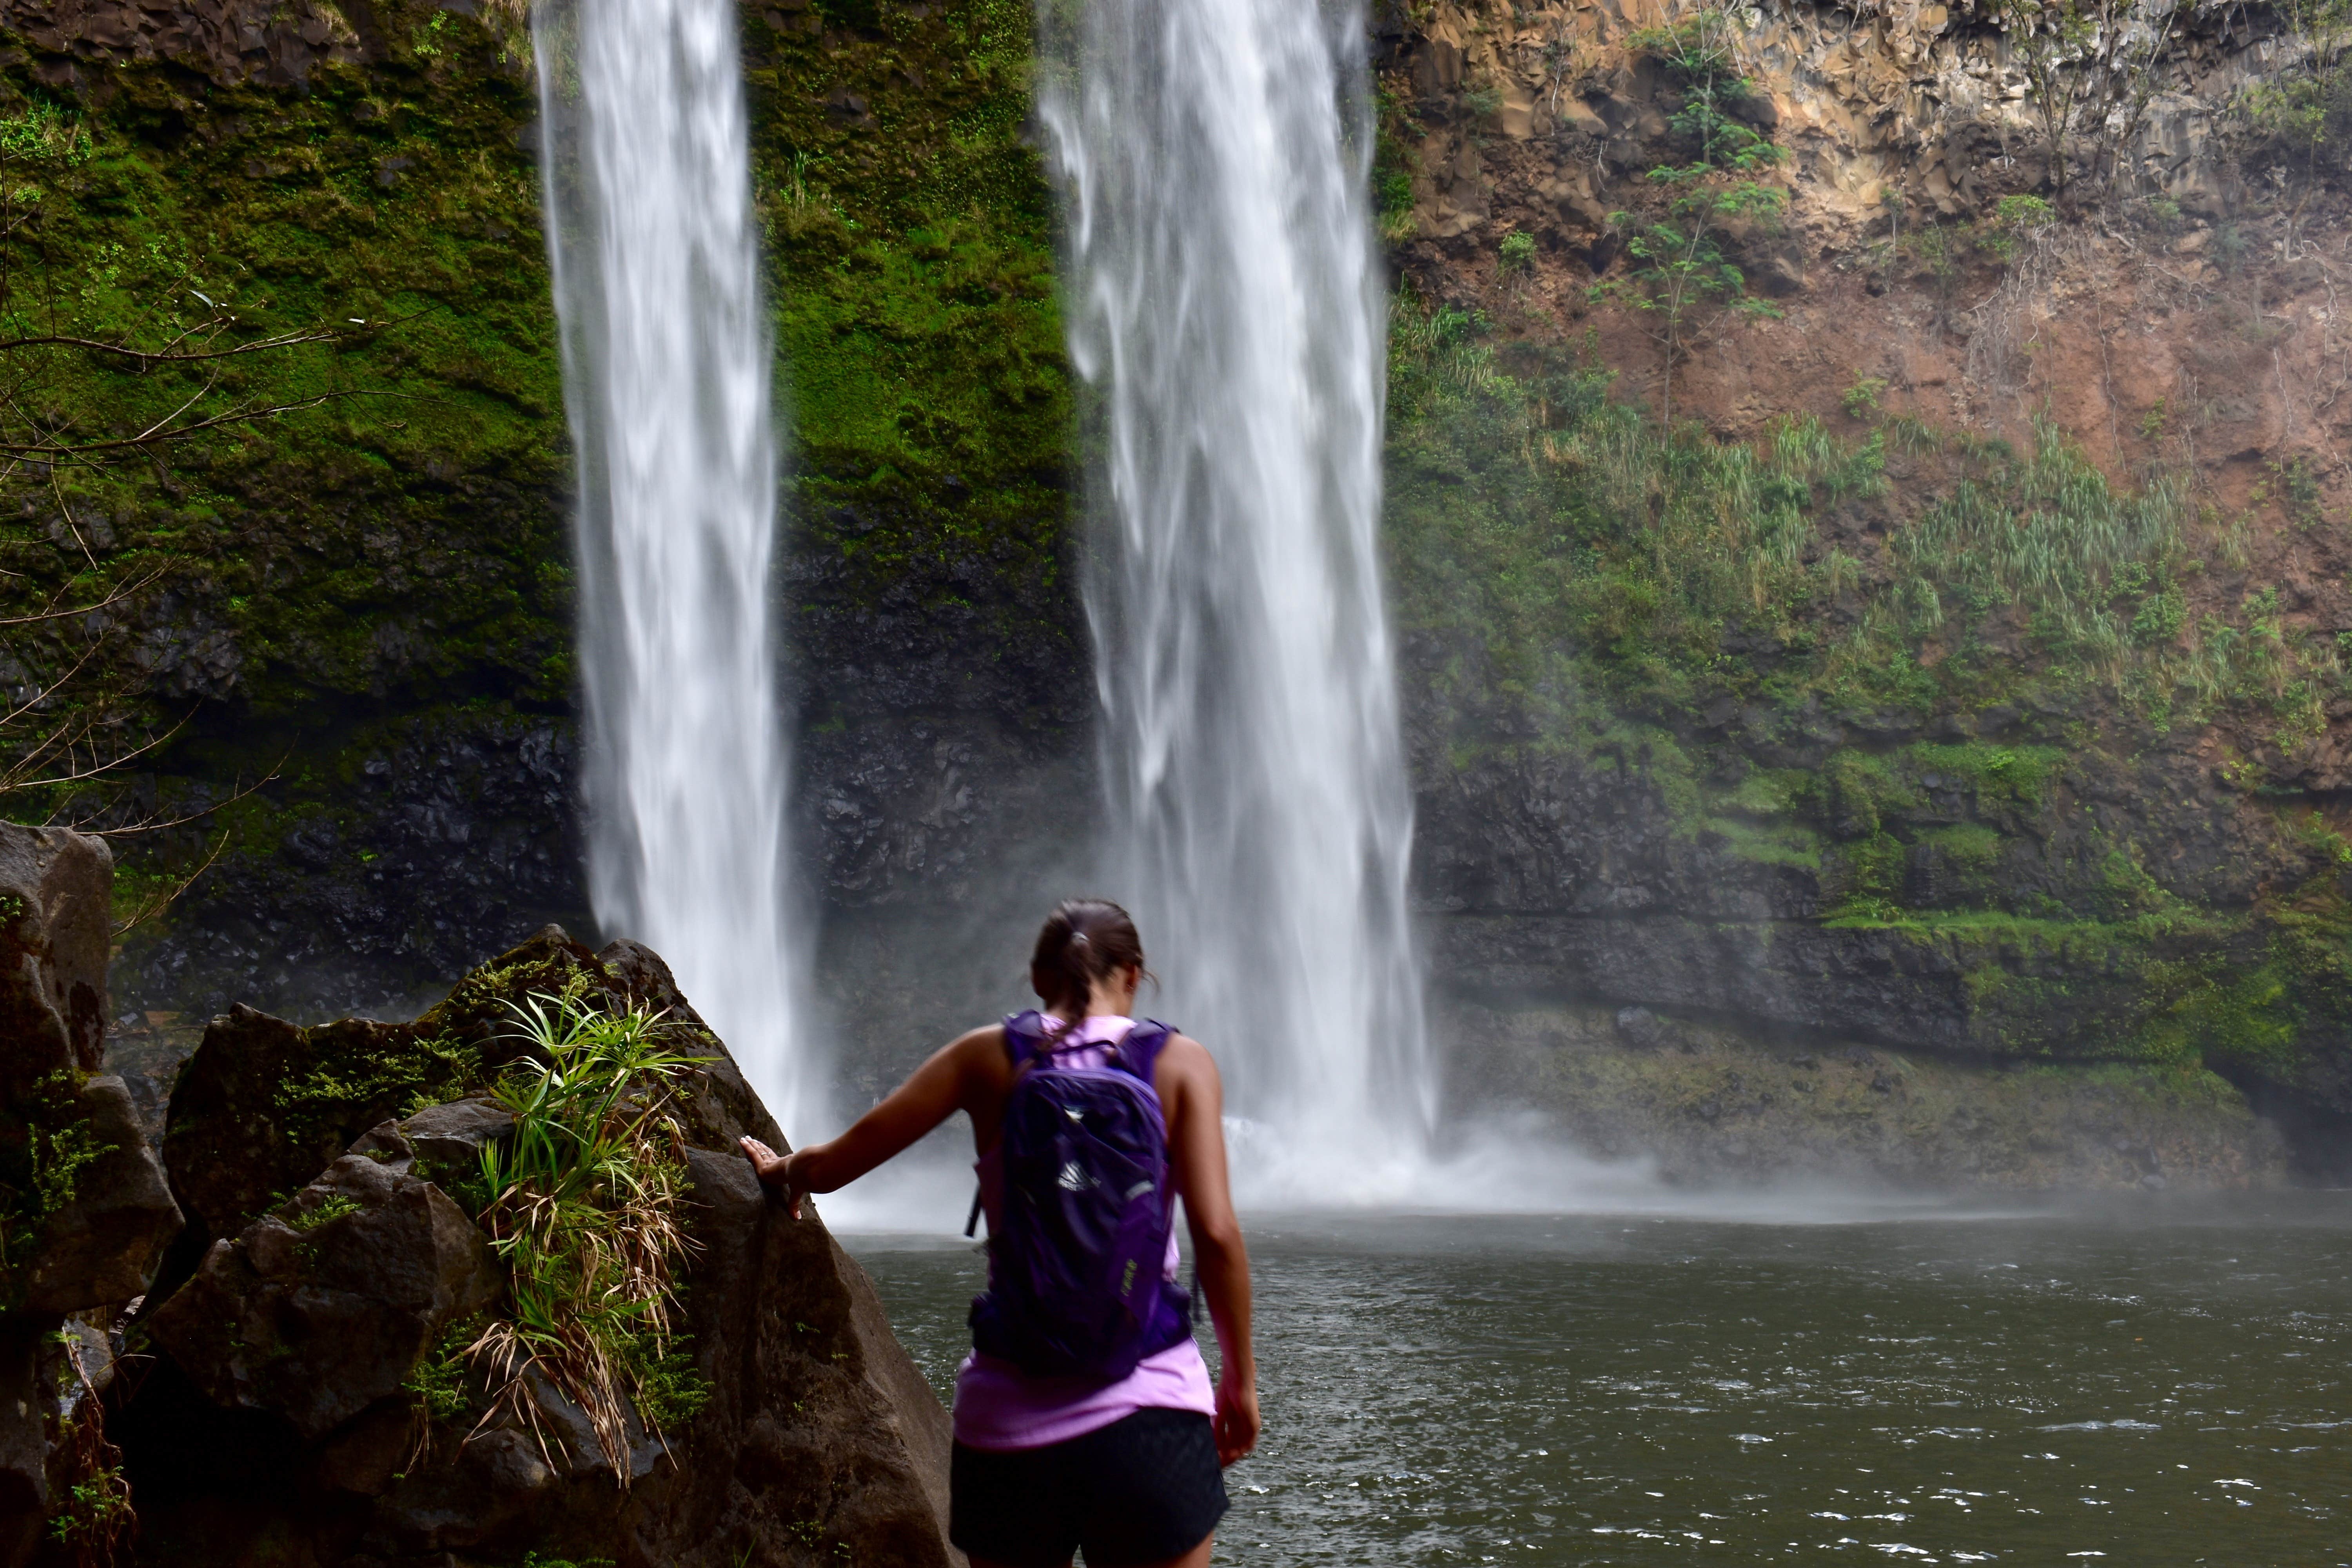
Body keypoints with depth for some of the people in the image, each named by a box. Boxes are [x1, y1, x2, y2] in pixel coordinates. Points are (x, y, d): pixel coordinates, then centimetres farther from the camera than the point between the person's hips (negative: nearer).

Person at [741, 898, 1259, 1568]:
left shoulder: (988, 1057, 5)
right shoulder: (1180, 1063, 1)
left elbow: (834, 1165, 8)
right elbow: (1216, 1234, -9)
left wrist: (786, 1171, 30)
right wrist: (1241, 1379, 2)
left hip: (1010, 1424, 2)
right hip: (1148, 1415, -1)